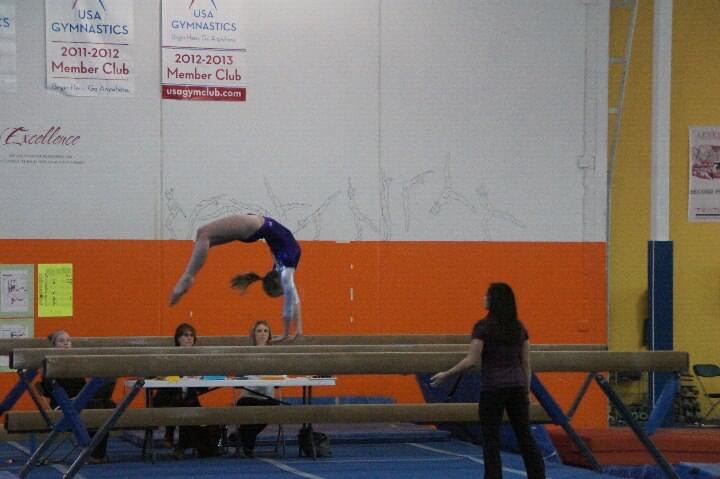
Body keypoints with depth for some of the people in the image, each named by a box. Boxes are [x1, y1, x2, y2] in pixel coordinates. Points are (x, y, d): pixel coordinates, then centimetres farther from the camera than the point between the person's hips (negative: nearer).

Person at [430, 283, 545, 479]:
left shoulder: (483, 327, -10)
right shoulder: (519, 327, 7)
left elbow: (472, 360, -14)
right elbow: (526, 363, 10)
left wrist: (446, 375, -5)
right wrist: (527, 391, 18)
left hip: (493, 387, -5)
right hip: (516, 386, 5)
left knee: (491, 439, 1)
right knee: (524, 435, 9)